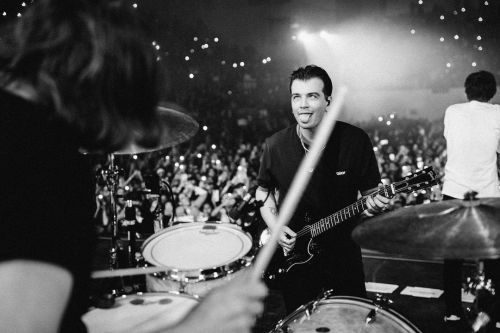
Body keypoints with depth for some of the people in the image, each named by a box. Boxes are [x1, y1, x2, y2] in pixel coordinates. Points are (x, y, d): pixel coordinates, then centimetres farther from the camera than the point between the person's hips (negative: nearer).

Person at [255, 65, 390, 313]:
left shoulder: (355, 140, -12)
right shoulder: (275, 146, -8)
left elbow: (369, 189, -1)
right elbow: (264, 190, 8)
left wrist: (374, 203, -23)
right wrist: (274, 225, -7)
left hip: (343, 250, 0)